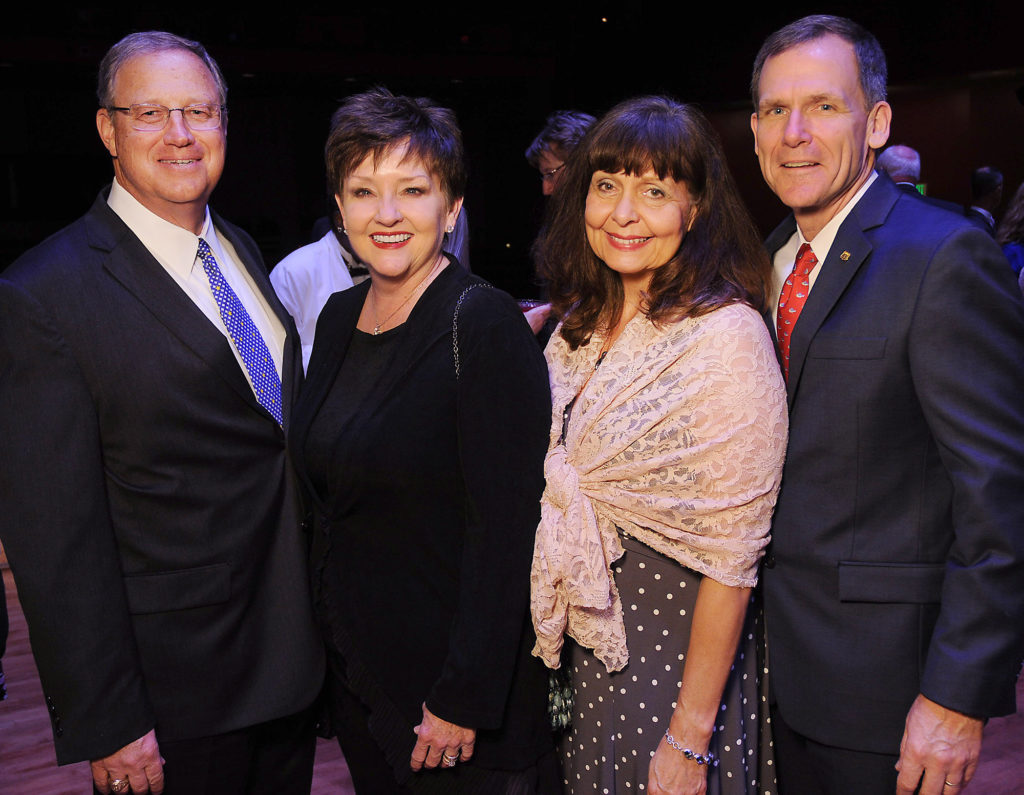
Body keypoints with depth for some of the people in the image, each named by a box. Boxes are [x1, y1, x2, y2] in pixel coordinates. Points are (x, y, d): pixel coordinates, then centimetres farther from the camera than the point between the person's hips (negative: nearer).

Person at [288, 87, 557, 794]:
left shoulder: (486, 325, -18)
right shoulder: (339, 317, 3)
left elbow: (504, 530, -20)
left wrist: (464, 700, -20)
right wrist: (331, 642, 10)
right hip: (354, 671, 7)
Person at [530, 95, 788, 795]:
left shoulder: (727, 335, -18)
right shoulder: (578, 323, 3)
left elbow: (730, 553, -19)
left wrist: (690, 738, -18)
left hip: (679, 650, -6)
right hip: (581, 642, 6)